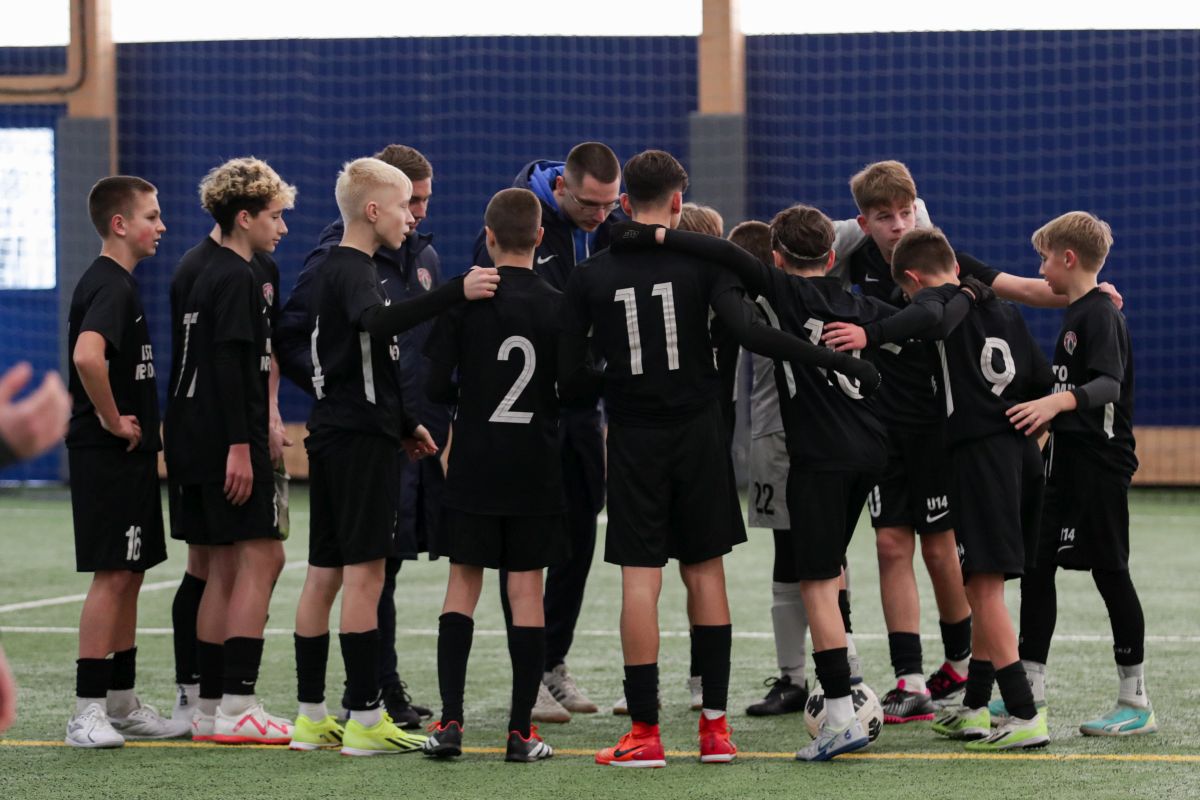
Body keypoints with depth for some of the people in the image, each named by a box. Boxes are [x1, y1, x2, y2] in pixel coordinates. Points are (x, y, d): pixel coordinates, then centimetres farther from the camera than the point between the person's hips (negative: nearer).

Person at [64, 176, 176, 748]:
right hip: (108, 456, -10)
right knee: (112, 576, -8)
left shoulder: (113, 283, 15)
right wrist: (113, 420, -21)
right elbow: (86, 356, -34)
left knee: (130, 575, 13)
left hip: (129, 452, 10)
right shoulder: (110, 286, -16)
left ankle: (122, 705, 19)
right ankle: (88, 712, -6)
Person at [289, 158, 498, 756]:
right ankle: (365, 719, -7)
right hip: (361, 438, -10)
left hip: (334, 434, 10)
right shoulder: (352, 272, -13)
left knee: (324, 573, 10)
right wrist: (457, 292, -41)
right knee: (364, 572, -8)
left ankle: (311, 717, 13)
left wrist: (402, 423, 30)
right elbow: (377, 321, -37)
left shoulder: (332, 269, 18)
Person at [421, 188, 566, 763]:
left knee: (463, 583, 8)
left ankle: (450, 721, -1)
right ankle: (521, 730, 2)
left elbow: (436, 385, -7)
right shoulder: (558, 306, -5)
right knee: (527, 590, 3)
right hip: (536, 467, 0)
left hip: (474, 463, 0)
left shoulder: (463, 300, -6)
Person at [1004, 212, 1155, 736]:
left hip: (1100, 466, -10)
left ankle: (1136, 703, 1)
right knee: (1036, 566, 9)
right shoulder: (1076, 315, 15)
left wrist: (1057, 401, -44)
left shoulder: (1100, 315, -15)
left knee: (1109, 572, -5)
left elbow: (1109, 384, -29)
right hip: (1067, 465, 10)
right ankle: (1030, 692, 16)